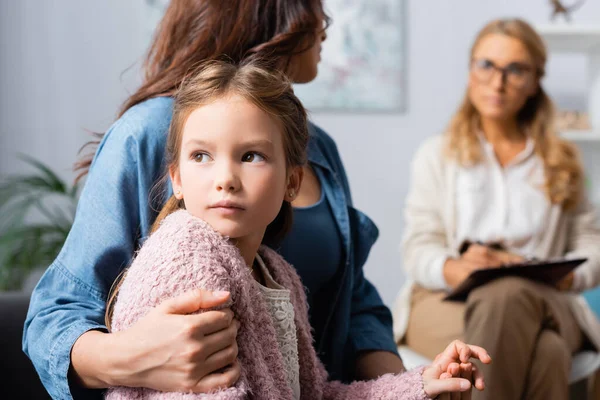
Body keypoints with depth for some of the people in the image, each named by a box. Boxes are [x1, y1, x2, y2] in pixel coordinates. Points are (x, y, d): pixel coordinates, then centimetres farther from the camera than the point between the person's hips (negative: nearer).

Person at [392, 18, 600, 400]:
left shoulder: (561, 160, 20)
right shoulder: (437, 154, 16)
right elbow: (419, 249, 4)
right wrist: (456, 268, -20)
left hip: (542, 301, 2)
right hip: (446, 299, -1)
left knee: (509, 295, -41)